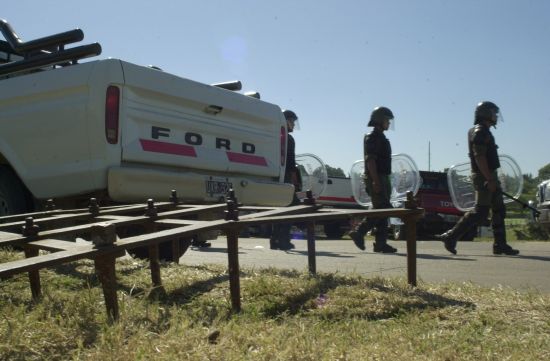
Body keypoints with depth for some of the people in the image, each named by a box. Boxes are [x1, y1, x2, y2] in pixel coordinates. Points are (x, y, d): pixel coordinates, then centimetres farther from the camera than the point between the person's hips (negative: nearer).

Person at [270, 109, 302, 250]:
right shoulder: (287, 138, -9)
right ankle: (283, 241, -8)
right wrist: (295, 181, -15)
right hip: (286, 179, -9)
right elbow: (291, 163, -15)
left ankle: (275, 240, 13)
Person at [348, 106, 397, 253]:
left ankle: (381, 243, 8)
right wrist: (375, 181, -25)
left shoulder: (381, 138, 20)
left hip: (383, 178, 10)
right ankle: (358, 232, -5)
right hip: (376, 179, -10)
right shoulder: (372, 137, -10)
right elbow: (370, 160, -19)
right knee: (381, 209, -12)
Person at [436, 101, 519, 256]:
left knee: (499, 210, 11)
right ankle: (450, 237, -5)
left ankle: (500, 245, 14)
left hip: (489, 176, 11)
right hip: (484, 177, -11)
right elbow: (479, 157, -23)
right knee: (480, 212, -9)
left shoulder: (483, 131, 18)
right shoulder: (480, 131, -14)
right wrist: (489, 179, -26)